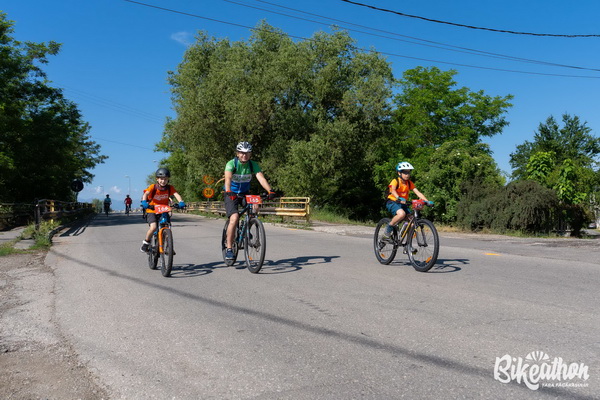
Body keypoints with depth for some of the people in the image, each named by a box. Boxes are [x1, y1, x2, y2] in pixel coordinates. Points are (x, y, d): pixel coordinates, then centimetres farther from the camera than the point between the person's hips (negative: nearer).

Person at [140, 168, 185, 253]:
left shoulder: (170, 188, -6)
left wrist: (181, 202, -42)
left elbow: (176, 194, -22)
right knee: (153, 227, -24)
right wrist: (144, 202, -47)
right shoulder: (153, 187, -12)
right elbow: (146, 194, -27)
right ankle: (146, 243, 1)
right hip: (152, 211, -3)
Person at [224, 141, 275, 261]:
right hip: (231, 194, -4)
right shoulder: (231, 164, -18)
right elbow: (228, 178, -34)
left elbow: (261, 178, -25)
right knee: (234, 218, -23)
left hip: (245, 193, 4)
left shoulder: (253, 165, -10)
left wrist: (270, 191, -42)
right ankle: (229, 248, -13)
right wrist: (228, 192, -54)